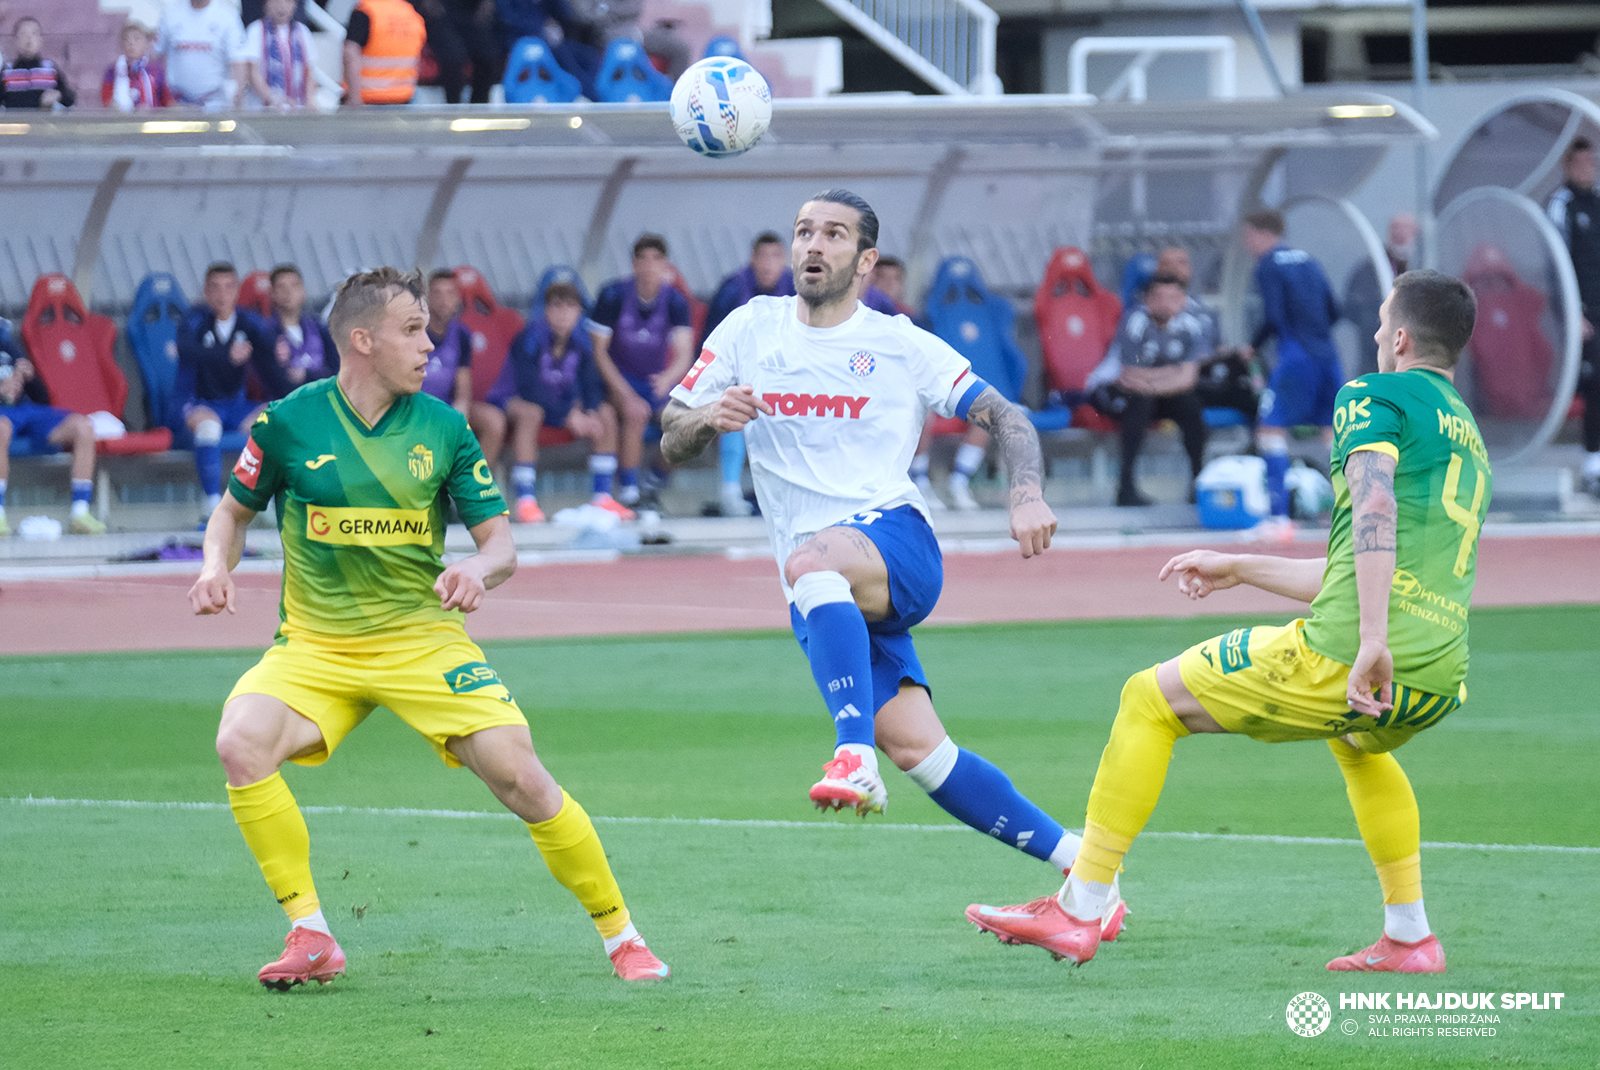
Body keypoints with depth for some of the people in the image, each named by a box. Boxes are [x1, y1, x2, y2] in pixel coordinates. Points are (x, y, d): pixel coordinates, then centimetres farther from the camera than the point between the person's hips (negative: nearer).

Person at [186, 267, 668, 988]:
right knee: (241, 742, -28)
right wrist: (216, 568, -9)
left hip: (421, 637, 0)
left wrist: (479, 568, -22)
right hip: (315, 646, 0)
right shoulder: (288, 422, -5)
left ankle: (621, 936, 6)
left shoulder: (443, 428, -1)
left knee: (517, 775, -14)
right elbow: (235, 510, 12)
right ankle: (310, 939, -17)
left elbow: (501, 542, 2)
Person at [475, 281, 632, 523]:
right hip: (511, 401, -7)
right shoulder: (532, 336, -22)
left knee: (606, 413, -8)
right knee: (531, 413, -40)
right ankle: (525, 501, -43)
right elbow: (529, 388, -28)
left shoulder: (579, 341, -2)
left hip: (556, 405, 7)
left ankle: (602, 496, -6)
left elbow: (591, 385, -2)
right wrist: (568, 415, -30)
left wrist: (591, 413, -25)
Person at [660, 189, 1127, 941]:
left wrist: (1028, 495, -11)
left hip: (894, 539, -3)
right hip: (821, 595, 3)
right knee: (915, 749, -8)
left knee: (814, 561, -39)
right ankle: (1084, 869, 1)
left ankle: (855, 757, -51)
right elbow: (670, 444, 12)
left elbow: (1003, 416, 8)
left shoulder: (899, 345, 5)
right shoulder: (750, 330, 12)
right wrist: (708, 419, -12)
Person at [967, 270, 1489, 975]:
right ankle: (1410, 936, 32)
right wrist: (1239, 569, 40)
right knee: (1356, 739, 43)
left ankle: (1079, 910, 7)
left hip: (1344, 657, -8)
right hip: (1441, 679, 8)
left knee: (1150, 699, 8)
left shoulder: (1375, 396, 1)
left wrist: (1372, 641, -29)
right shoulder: (1466, 434, 26)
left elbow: (1374, 508, -20)